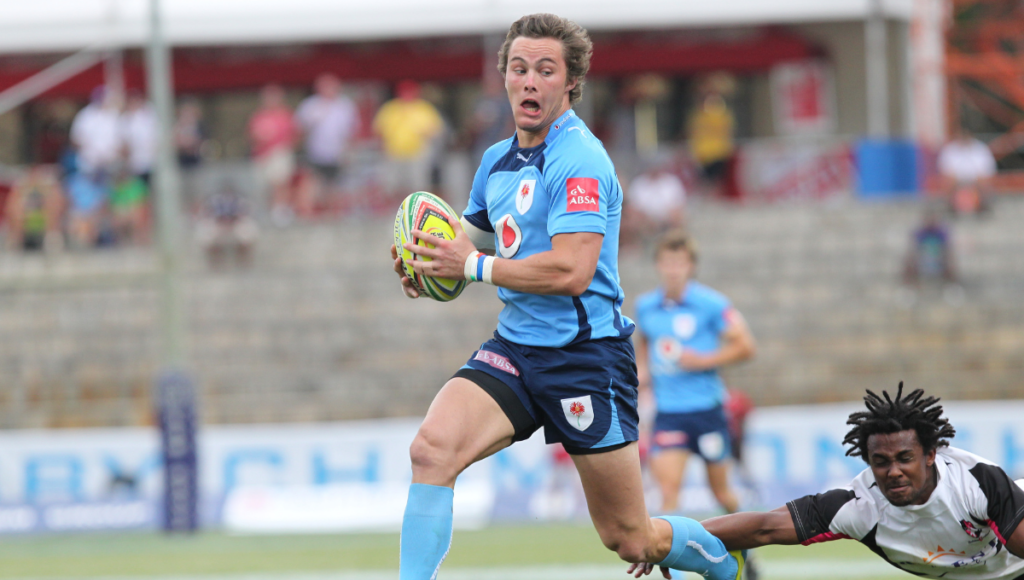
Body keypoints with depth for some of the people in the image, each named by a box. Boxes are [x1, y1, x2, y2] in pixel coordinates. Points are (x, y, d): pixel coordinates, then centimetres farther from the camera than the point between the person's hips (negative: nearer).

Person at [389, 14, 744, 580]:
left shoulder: (580, 161, -15)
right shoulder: (497, 161, 11)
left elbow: (571, 271, -24)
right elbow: (470, 239, 27)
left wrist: (473, 266, -17)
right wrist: (426, 268, 4)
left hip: (585, 356, -7)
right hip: (514, 346, 7)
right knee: (431, 449, -23)